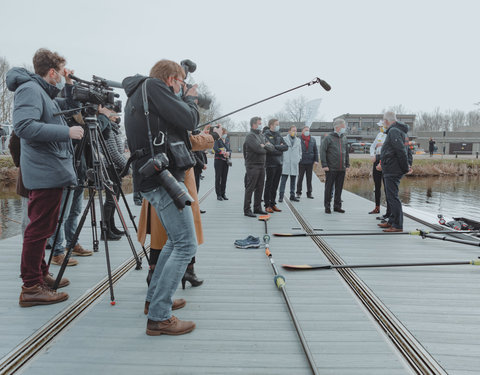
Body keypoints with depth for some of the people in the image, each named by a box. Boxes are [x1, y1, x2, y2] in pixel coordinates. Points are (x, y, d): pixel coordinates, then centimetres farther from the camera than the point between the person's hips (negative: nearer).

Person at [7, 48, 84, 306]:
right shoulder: (29, 89, -10)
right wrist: (67, 132, -22)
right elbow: (24, 126, -23)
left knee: (44, 227, 16)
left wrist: (69, 86, 20)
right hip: (44, 173, -11)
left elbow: (67, 108, 34)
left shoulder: (43, 93, 20)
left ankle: (41, 275, 28)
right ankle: (31, 288, 0)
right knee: (39, 228, -7)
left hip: (51, 172, 11)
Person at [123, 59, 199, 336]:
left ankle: (155, 297, 30)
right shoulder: (153, 86, -5)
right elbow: (188, 120, -12)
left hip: (155, 178, 10)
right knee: (186, 245, -8)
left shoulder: (136, 97, 24)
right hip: (164, 177, -10)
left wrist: (184, 100, 18)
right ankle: (159, 317, -5)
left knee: (176, 240, 21)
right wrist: (190, 99, 8)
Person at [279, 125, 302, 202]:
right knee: (283, 180, -6)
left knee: (293, 180, 8)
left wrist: (299, 159, 11)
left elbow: (300, 151, 23)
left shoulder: (298, 140, 14)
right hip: (286, 163, -4)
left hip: (294, 164, 4)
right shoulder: (284, 139, 0)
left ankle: (292, 195, 16)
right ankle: (281, 196, -3)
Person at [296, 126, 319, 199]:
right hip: (301, 162, -3)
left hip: (310, 162, 3)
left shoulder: (313, 139, 10)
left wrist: (316, 160, 3)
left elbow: (316, 150, 11)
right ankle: (298, 192, 13)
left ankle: (309, 193, 16)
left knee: (309, 178, 8)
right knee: (300, 177, 3)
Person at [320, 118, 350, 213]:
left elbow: (346, 152, 21)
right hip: (331, 169, -5)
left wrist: (347, 164, 15)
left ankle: (337, 206, 19)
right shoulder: (329, 138, -4)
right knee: (329, 188, 1)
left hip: (342, 169, 5)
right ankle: (327, 206, 11)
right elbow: (322, 151, -8)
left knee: (339, 188, 9)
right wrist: (324, 165, -14)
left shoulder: (344, 138, 14)